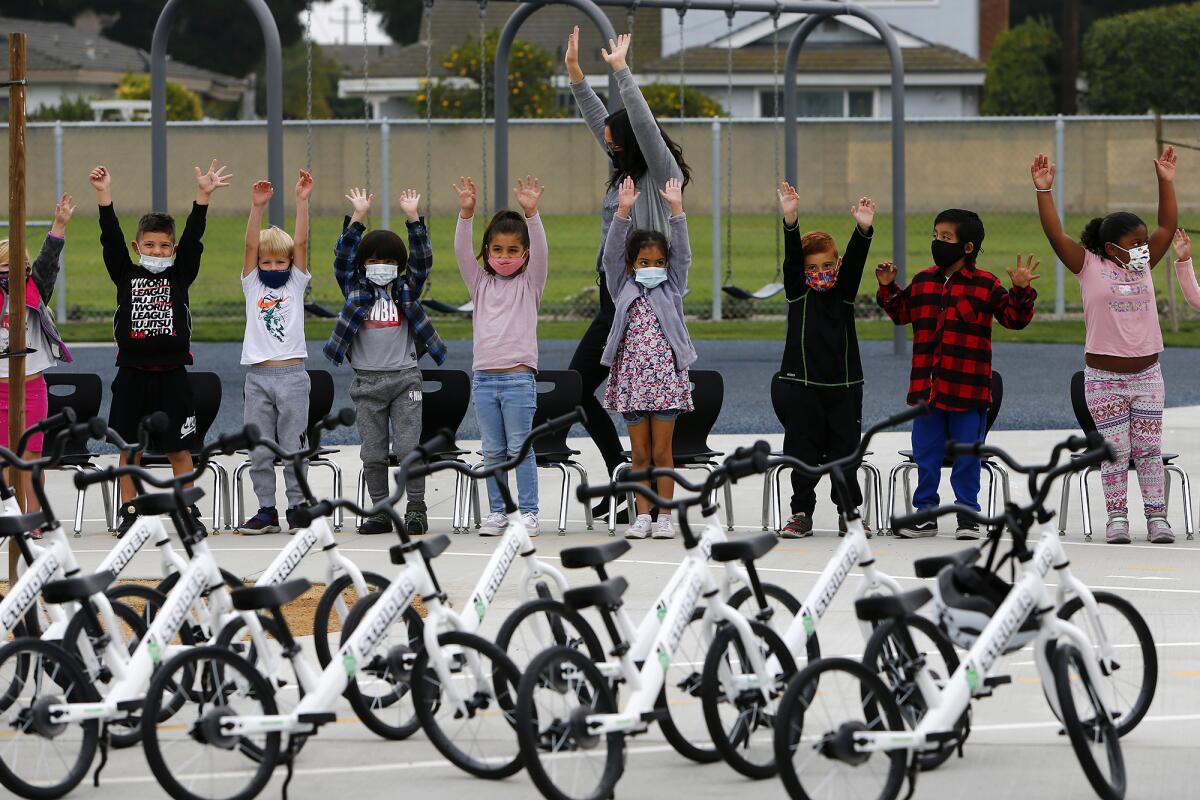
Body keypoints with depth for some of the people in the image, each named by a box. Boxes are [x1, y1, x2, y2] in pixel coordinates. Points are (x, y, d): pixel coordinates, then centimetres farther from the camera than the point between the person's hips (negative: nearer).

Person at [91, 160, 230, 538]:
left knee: (179, 450, 4)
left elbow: (192, 238, -6)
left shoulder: (181, 275, 5)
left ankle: (189, 511, 11)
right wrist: (104, 196, -16)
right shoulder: (125, 274, 5)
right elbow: (111, 239, -5)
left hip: (171, 375, -1)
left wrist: (203, 196, -18)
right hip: (132, 375, 1)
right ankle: (129, 513, 13)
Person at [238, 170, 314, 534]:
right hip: (258, 376, 2)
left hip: (291, 374, -2)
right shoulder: (253, 285, 9)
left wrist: (302, 201, -11)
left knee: (293, 447, 1)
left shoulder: (296, 283, 7)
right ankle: (266, 509, 10)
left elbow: (301, 243, -3)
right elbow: (251, 246, -3)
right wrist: (257, 207, -15)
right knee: (259, 451, 3)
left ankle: (297, 508, 7)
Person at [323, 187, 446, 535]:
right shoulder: (355, 290, 6)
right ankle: (380, 512, 10)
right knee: (373, 453, 3)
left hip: (405, 378, -1)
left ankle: (416, 509, -1)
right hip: (367, 381, 1)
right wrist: (358, 217, -12)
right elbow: (343, 258, -4)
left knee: (408, 447, -6)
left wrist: (413, 217, -10)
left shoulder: (407, 290, 7)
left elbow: (422, 259, -3)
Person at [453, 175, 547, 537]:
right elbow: (462, 252, -2)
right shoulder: (481, 284, 11)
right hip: (484, 377, 3)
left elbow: (540, 252, -12)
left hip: (518, 377, -3)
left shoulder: (529, 284, 4)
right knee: (493, 451, 7)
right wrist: (466, 213, -17)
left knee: (520, 448, -3)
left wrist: (531, 213, -26)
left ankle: (528, 512, 1)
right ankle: (497, 512, 12)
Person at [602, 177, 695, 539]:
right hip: (632, 377, 1)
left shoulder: (671, 289, 8)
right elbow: (612, 254, -3)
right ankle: (642, 516, 9)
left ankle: (664, 516, 6)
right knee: (640, 453, 5)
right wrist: (623, 212, -14)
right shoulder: (624, 289, 8)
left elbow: (682, 254, -3)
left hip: (665, 377, -1)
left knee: (662, 452, 1)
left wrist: (677, 209, -13)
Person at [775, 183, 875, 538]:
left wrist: (863, 229, -27)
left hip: (843, 384, 1)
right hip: (801, 383, -1)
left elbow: (855, 259, -9)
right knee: (803, 452, 2)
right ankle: (801, 513, 10)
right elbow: (792, 256, -11)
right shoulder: (797, 291, 2)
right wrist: (790, 221, -27)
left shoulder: (844, 291, 6)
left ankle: (849, 512, 15)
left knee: (844, 450, 6)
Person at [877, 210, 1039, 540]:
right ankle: (926, 514, 19)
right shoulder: (923, 281, 9)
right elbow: (902, 313, 24)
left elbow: (1014, 318, -3)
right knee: (925, 454, 10)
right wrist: (888, 289, 10)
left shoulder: (985, 285, -4)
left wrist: (1021, 291, -17)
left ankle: (968, 515, 13)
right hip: (926, 387, 4)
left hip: (967, 389, -4)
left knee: (966, 456, 3)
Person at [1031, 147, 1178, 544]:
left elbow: (1167, 227, 8)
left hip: (1147, 374, 3)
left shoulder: (1144, 266, 8)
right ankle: (1117, 517, 7)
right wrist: (1043, 190, -19)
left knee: (1149, 450, 4)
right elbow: (1055, 234, -13)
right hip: (1103, 377, -3)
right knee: (1114, 451, 0)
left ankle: (1156, 515, 6)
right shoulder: (1089, 267, -4)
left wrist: (1166, 182, 3)